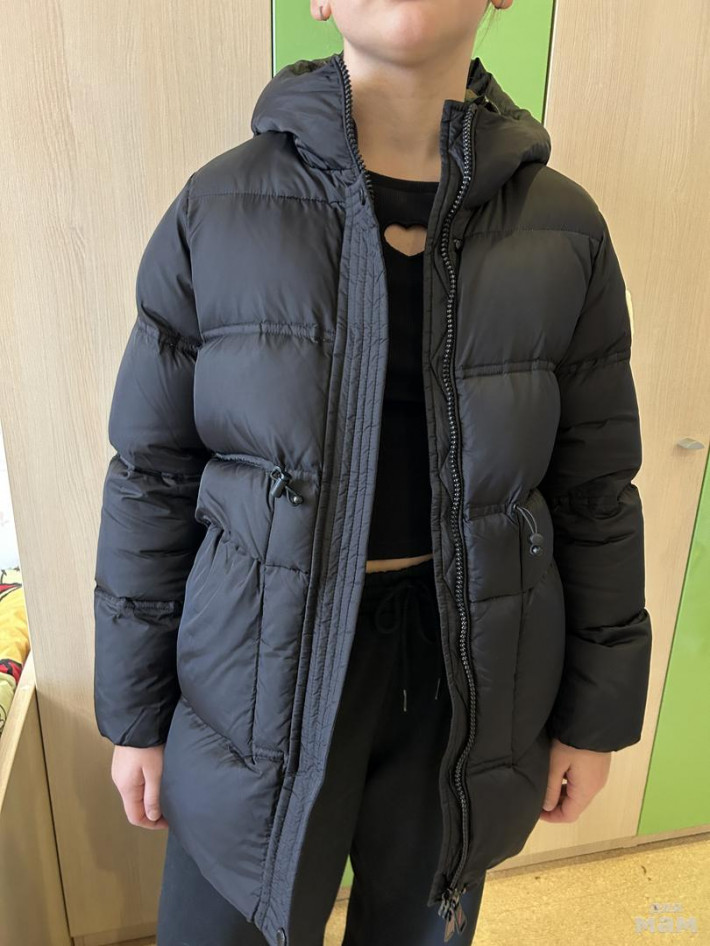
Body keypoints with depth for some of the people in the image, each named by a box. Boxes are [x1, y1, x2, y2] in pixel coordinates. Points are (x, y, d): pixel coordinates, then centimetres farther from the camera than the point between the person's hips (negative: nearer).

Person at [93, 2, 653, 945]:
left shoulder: (564, 230, -4)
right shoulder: (219, 209, -8)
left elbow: (595, 494, 1)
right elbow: (152, 480, -3)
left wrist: (597, 715, 6)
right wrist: (134, 715, 2)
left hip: (467, 671, 2)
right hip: (262, 670, -1)